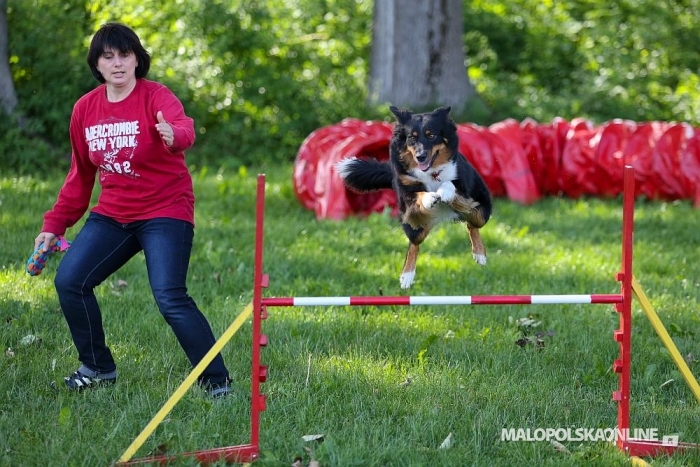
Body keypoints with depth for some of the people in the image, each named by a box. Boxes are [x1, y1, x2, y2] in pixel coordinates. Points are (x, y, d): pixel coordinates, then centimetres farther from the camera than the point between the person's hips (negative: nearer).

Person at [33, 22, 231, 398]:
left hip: (165, 212, -6)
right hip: (112, 215, 6)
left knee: (170, 299, -19)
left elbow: (184, 128, -36)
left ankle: (216, 381, -9)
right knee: (69, 281, -6)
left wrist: (173, 135, -60)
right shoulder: (85, 109, 4)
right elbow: (80, 175, 16)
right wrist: (54, 224, 14)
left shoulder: (156, 97, -12)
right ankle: (98, 368, 13)